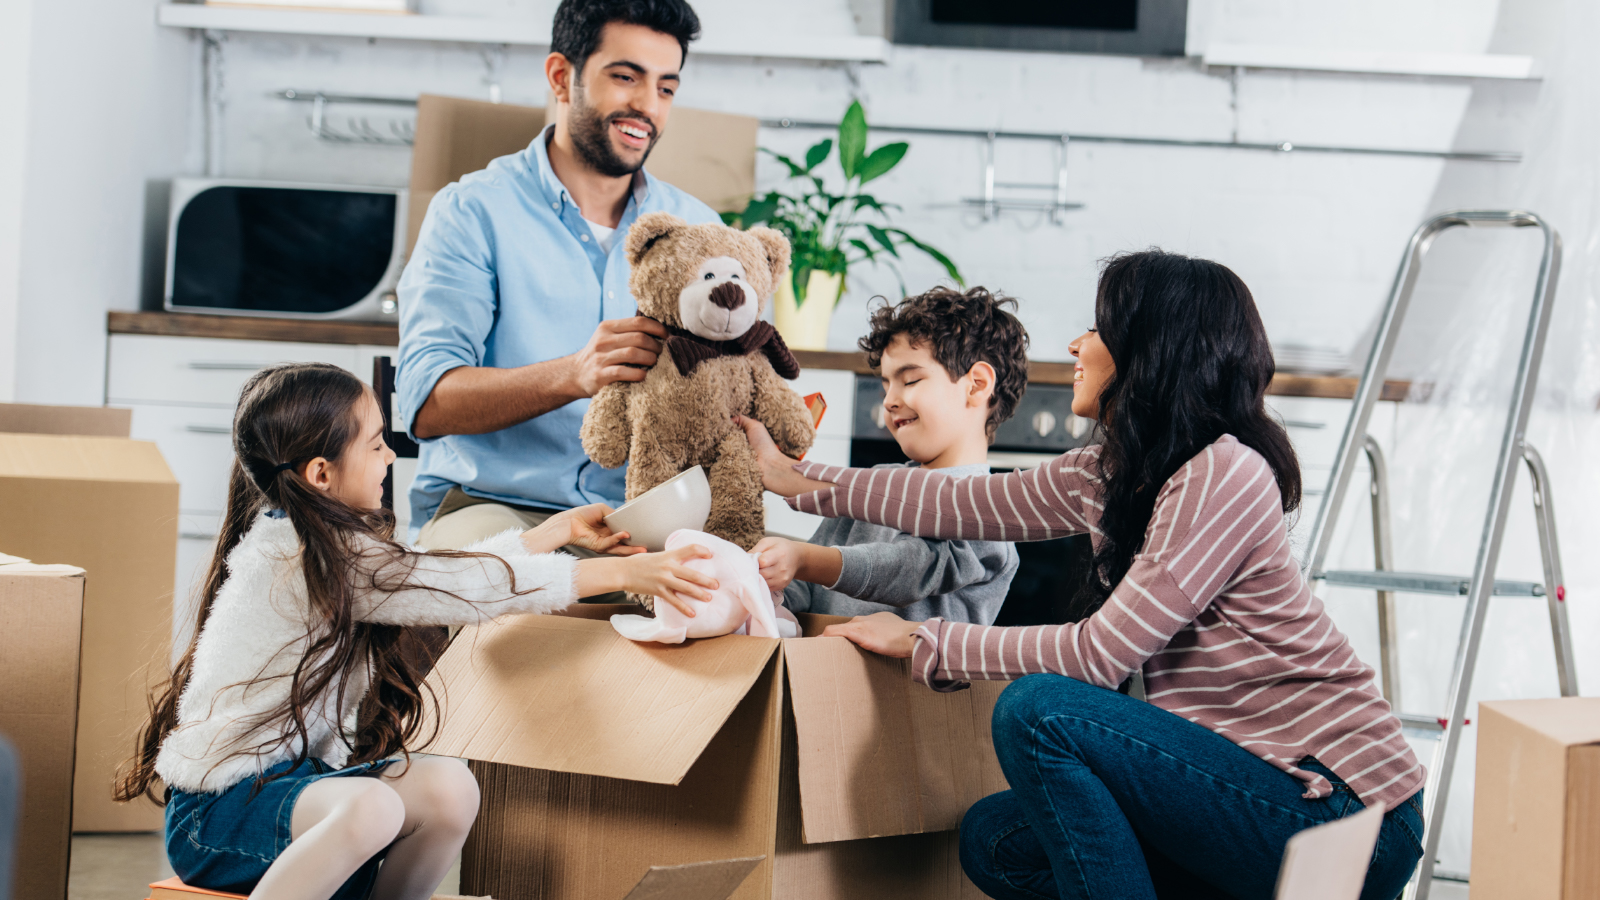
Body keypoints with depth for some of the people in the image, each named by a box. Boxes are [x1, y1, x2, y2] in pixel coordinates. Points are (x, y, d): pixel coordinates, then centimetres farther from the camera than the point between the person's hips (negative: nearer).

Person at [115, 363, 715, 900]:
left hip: (291, 775, 9)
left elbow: (447, 576, 21)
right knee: (372, 807, -34)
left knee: (449, 789, -11)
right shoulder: (301, 552, -19)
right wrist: (623, 573, -12)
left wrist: (561, 531, 25)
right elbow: (465, 587, -18)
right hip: (218, 810, -9)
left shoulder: (327, 543, 8)